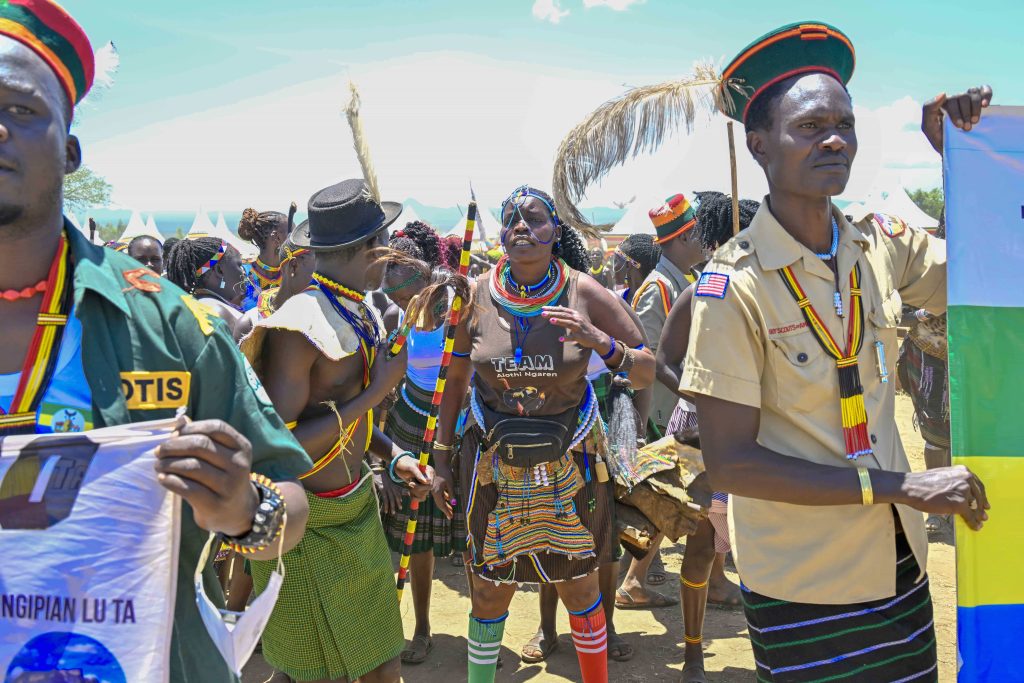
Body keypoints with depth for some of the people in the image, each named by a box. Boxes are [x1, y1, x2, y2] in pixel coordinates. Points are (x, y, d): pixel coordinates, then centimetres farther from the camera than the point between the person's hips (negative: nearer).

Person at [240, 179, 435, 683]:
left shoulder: (362, 314, 4)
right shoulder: (300, 324, -23)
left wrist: (393, 455, 2)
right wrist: (374, 393, -24)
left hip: (359, 508, 8)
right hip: (310, 523, -7)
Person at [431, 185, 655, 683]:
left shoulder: (584, 292, -10)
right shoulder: (477, 297, -8)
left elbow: (647, 373, -7)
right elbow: (455, 381, 4)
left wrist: (599, 340, -25)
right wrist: (441, 457, 6)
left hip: (569, 465, 0)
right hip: (495, 467, 1)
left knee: (579, 587, 11)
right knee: (490, 590, 11)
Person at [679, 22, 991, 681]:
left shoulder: (882, 244, -1)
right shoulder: (734, 285, -19)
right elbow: (729, 463, -20)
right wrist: (898, 486, -19)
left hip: (898, 559, 6)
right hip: (803, 585, -6)